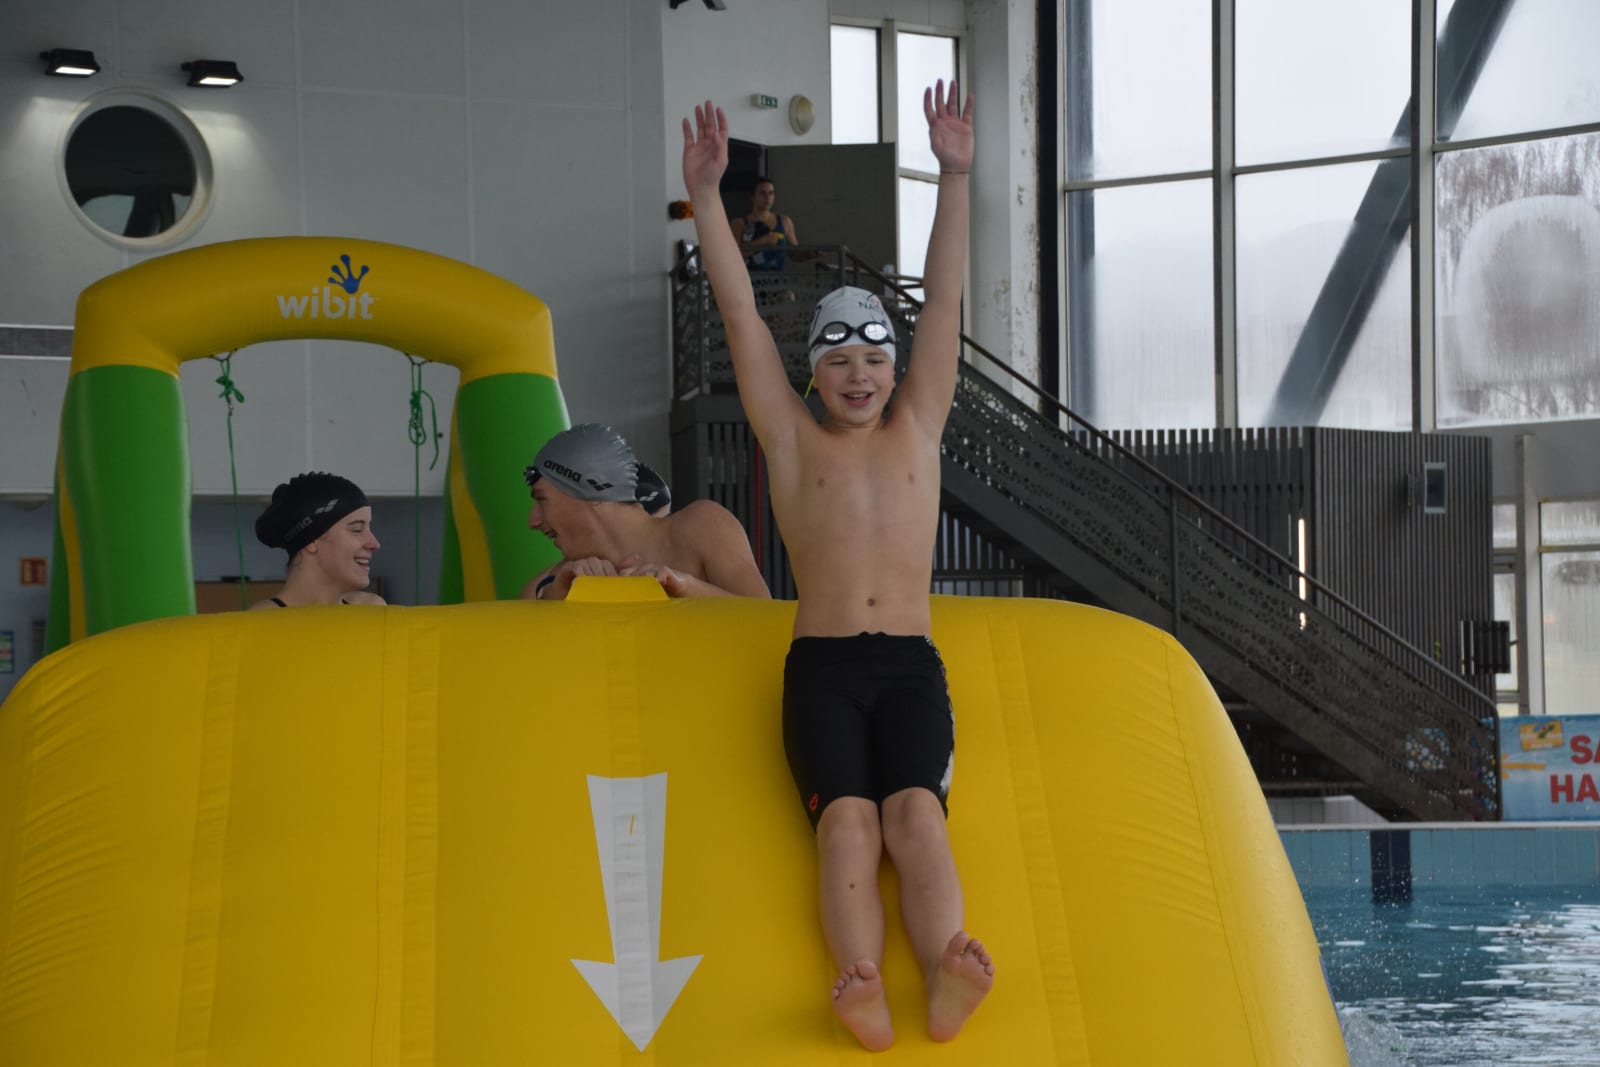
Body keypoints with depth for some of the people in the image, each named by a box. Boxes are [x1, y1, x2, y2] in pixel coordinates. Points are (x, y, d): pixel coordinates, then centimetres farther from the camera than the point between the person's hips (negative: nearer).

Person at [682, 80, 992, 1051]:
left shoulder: (917, 427, 17)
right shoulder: (790, 436, 14)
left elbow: (946, 301, 11)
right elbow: (741, 314, 9)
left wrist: (955, 178, 6)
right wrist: (706, 197, 4)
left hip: (911, 664, 1)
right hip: (821, 666, -1)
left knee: (916, 808, -25)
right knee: (848, 814, -25)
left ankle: (947, 973, -49)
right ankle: (863, 983, -49)